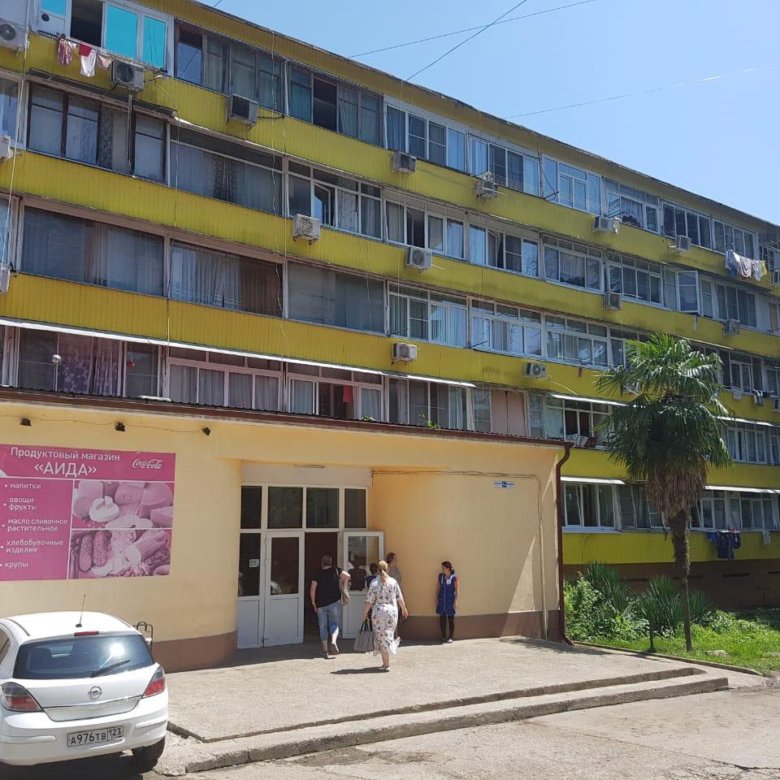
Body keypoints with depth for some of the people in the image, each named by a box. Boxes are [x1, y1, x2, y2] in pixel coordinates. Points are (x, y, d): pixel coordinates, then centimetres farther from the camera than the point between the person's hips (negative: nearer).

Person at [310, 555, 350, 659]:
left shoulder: (317, 574, 3)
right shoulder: (335, 570, 3)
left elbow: (312, 590, -2)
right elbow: (347, 575, -9)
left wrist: (314, 603, 6)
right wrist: (345, 586, 9)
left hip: (321, 604, 1)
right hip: (334, 601, -1)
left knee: (323, 627, 9)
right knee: (334, 623, 6)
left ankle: (325, 651, 9)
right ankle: (333, 641, -21)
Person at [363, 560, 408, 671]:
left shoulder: (375, 583, -7)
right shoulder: (393, 582, 2)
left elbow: (370, 600, -7)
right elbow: (399, 598, 8)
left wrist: (366, 612, 6)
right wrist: (404, 609, 22)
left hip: (379, 612, -3)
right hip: (392, 612, 3)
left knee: (382, 637, 2)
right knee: (388, 636, 16)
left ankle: (386, 664, -1)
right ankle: (385, 662, 23)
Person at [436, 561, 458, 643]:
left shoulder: (454, 577, -8)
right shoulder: (440, 576, 5)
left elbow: (457, 589, -7)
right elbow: (438, 587, 10)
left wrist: (455, 600, -11)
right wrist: (437, 598, 5)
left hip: (450, 600, -4)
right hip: (441, 600, 4)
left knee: (451, 619, 2)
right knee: (442, 618, 5)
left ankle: (450, 637, 10)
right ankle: (443, 636, 14)